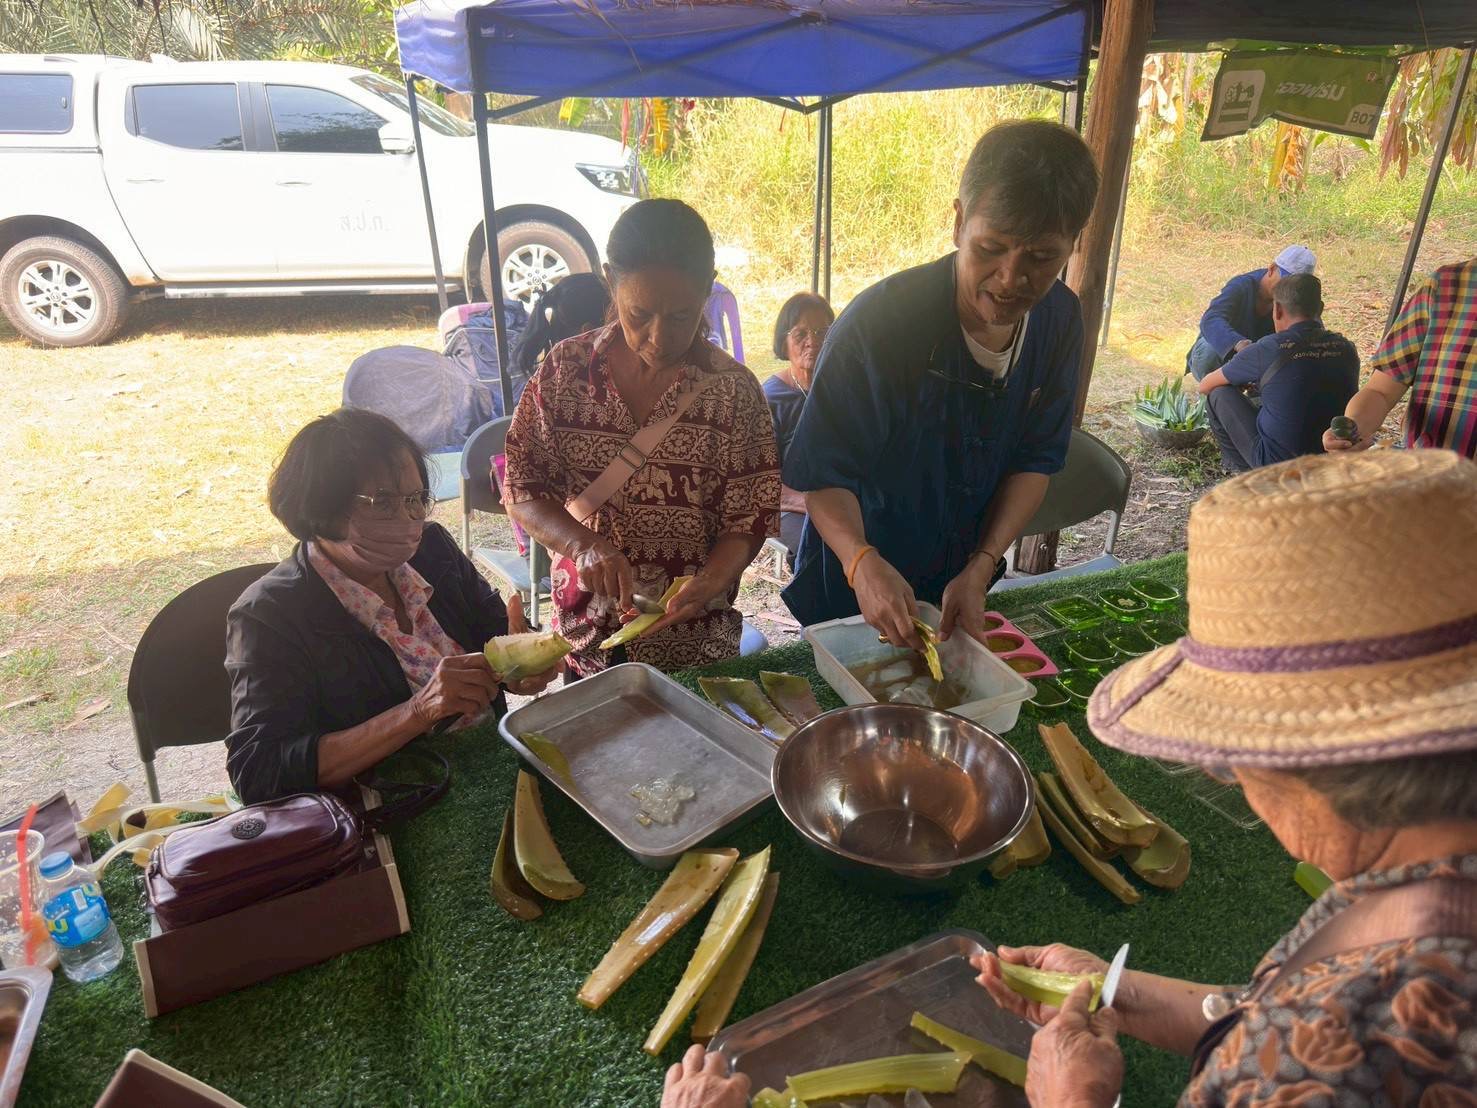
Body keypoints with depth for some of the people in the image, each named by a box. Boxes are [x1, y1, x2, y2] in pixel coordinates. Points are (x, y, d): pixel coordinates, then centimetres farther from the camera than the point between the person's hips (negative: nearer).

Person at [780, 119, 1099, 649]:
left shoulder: (1059, 319, -11)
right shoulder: (879, 321, -28)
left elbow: (1035, 459, -4)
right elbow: (823, 473, -24)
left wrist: (981, 569, -14)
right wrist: (862, 563, -42)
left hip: (962, 584, 5)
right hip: (855, 591, -4)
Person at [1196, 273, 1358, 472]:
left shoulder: (1267, 350, -13)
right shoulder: (1346, 349, 0)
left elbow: (1205, 386, 3)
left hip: (1277, 464, -5)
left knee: (1219, 393, 6)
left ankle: (1243, 470, 12)